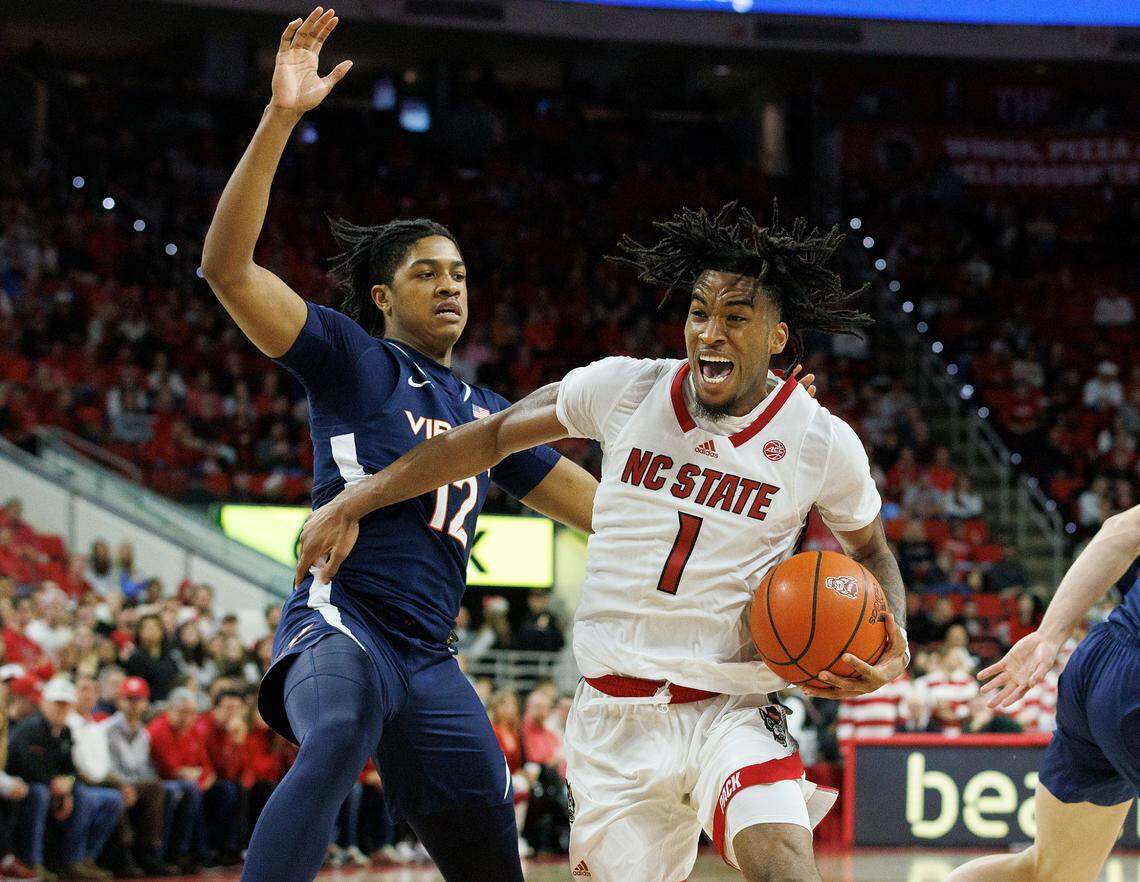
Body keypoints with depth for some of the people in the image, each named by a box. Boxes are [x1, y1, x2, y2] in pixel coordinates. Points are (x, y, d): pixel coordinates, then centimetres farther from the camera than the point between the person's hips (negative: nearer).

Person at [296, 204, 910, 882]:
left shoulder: (824, 444, -5)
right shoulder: (621, 389, -4)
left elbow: (871, 550, 14)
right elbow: (492, 438, 9)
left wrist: (891, 648, -5)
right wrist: (354, 503, 8)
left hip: (733, 710, -2)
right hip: (616, 716, 2)